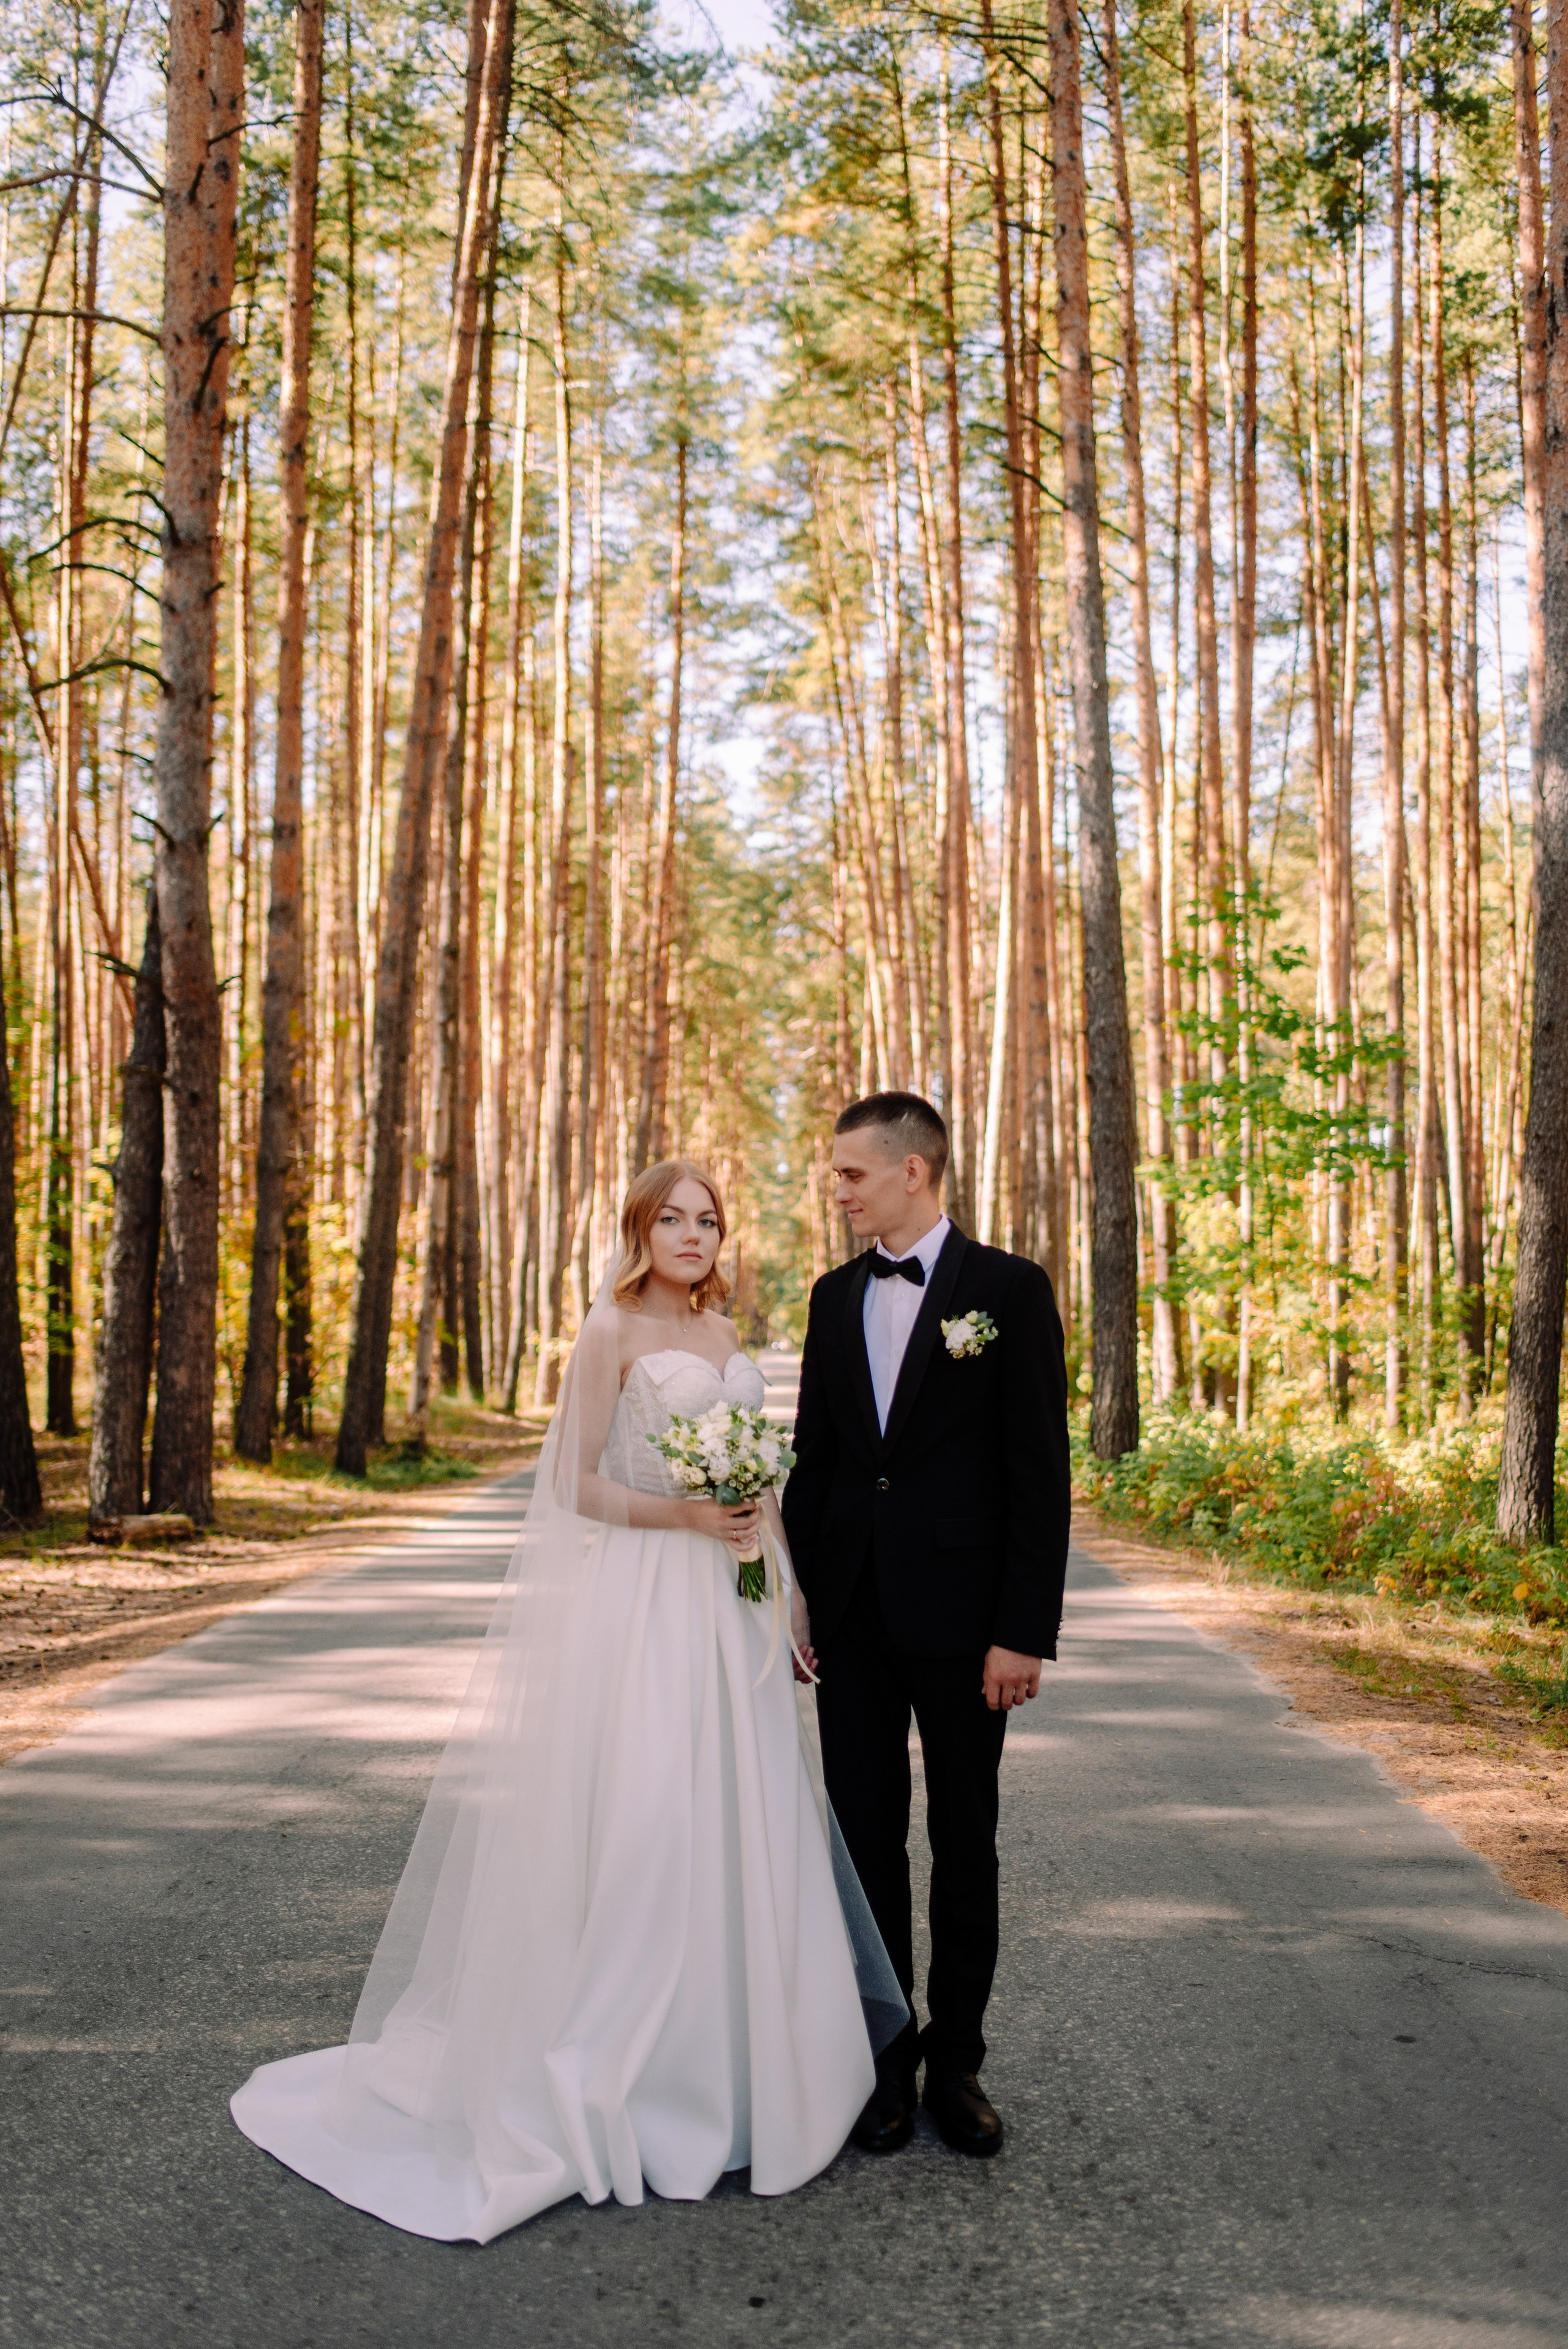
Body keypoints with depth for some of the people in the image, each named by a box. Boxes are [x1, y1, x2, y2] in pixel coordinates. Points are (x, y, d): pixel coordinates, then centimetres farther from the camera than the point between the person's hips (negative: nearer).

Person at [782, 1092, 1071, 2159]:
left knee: (965, 1841, 9)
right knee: (867, 1836, 10)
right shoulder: (835, 1296, 8)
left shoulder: (1010, 1289, -7)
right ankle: (884, 2059, 23)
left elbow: (1041, 1470, -9)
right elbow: (814, 1457, 12)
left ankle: (957, 2061, 24)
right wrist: (796, 1597, 6)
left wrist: (1026, 1631, -14)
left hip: (962, 1613, -4)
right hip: (854, 1613, 4)